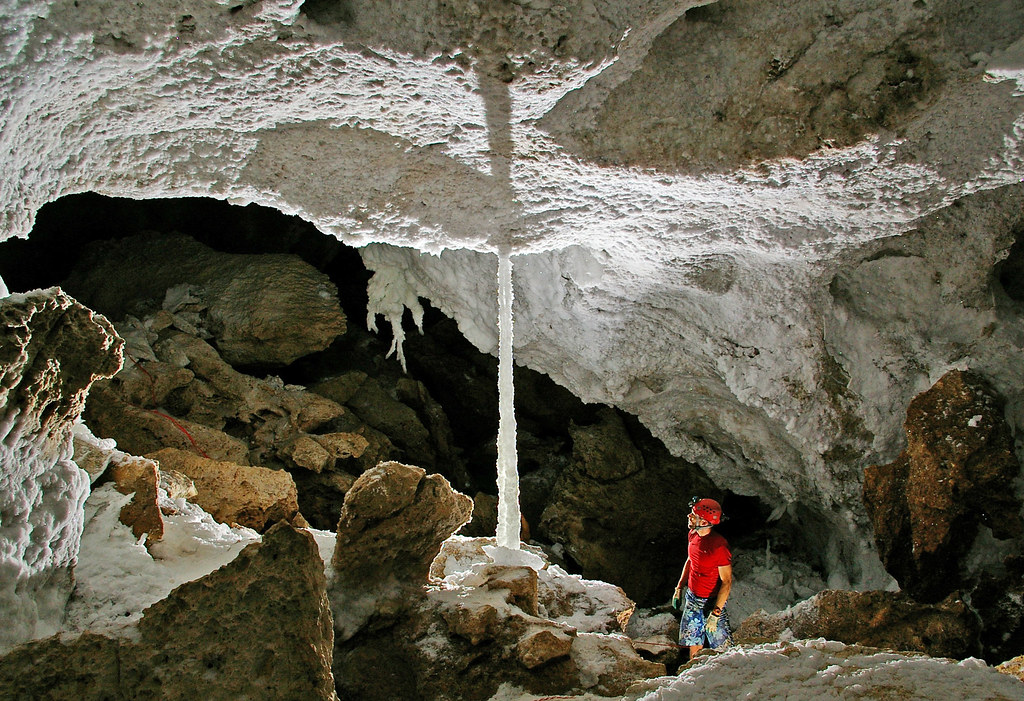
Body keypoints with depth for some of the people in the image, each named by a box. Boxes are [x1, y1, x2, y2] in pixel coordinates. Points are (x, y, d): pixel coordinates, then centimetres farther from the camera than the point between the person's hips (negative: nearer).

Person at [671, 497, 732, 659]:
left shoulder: (719, 545, -25)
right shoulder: (693, 535, -1)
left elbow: (726, 582, -21)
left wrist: (716, 613, -22)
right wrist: (679, 588, 16)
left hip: (711, 601, -7)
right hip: (692, 598, 7)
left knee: (721, 648, -1)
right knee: (693, 643, 16)